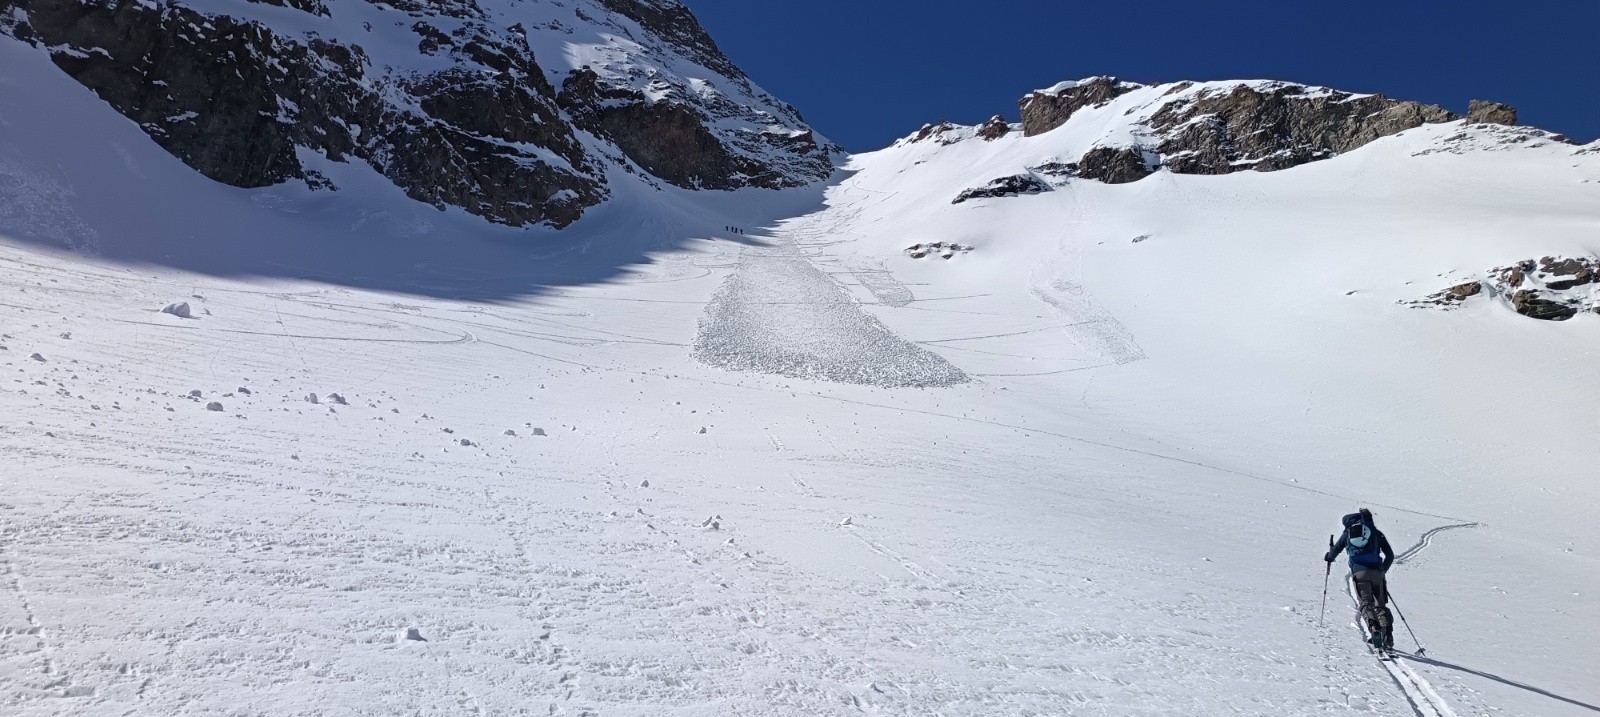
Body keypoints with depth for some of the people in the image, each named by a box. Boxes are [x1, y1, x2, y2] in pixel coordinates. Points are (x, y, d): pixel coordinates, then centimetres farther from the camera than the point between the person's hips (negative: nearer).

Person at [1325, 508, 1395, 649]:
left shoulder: (1349, 532, 15)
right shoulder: (1376, 532, 16)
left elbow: (1336, 549, 20)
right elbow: (1390, 555, 16)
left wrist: (1328, 557, 42)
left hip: (1359, 572, -1)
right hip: (1376, 572, 1)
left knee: (1366, 603, -6)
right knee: (1380, 605, 10)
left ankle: (1373, 628, -31)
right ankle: (1387, 634, -6)